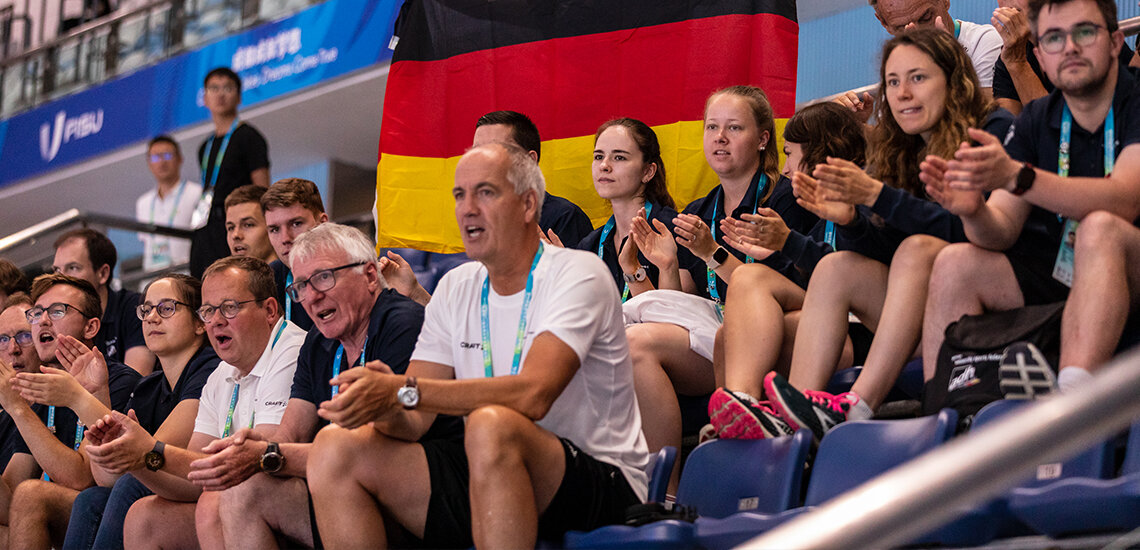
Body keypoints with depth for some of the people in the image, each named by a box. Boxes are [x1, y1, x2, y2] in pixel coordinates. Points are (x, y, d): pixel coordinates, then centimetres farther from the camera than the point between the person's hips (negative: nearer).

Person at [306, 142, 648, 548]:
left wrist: (403, 391, -29)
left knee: (491, 425, -37)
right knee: (336, 446, -9)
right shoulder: (456, 288, 12)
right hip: (487, 482, 6)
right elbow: (413, 422, 5)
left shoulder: (578, 273, -9)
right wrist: (386, 407, -20)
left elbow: (533, 394, -26)